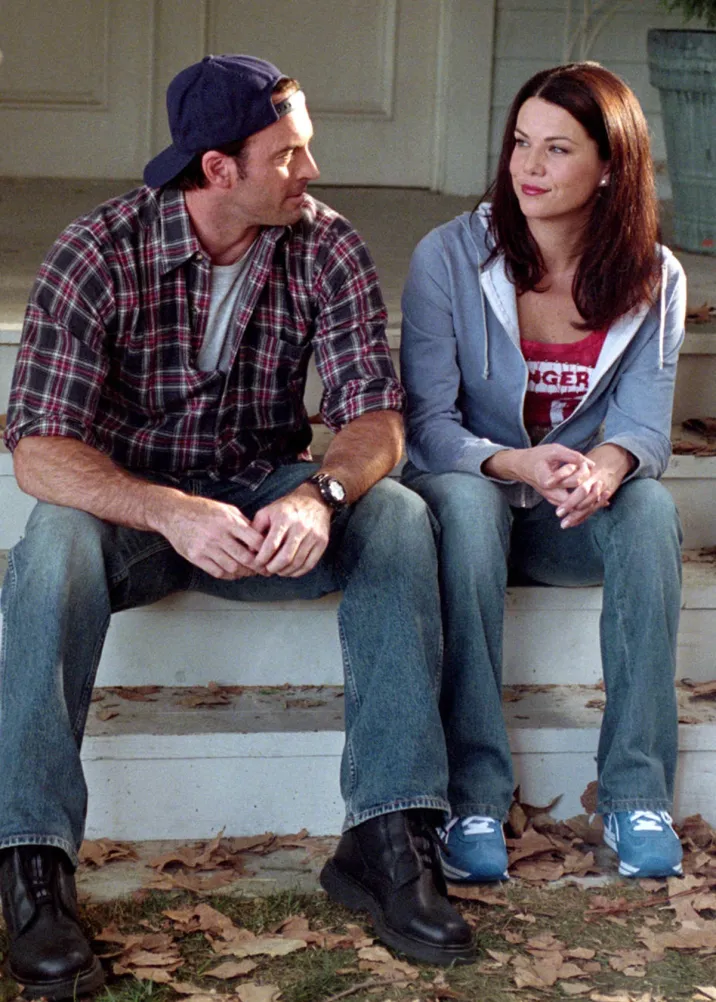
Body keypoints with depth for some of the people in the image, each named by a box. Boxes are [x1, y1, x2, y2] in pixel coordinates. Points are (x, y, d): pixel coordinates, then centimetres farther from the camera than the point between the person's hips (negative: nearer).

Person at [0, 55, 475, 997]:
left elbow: (375, 414, -12)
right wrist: (172, 513, -41)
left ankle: (387, 841, -27)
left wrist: (320, 496, -36)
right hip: (131, 499, -2)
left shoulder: (327, 247, -8)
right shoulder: (98, 253, -17)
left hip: (269, 495, 3)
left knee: (399, 518, -26)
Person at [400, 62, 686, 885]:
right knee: (462, 500, -37)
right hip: (468, 496, -2)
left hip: (573, 518, 2)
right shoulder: (449, 258, -12)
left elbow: (644, 425, -10)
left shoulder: (654, 279, -4)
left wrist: (606, 465, -35)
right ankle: (472, 797, -35)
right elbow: (425, 424, -15)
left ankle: (636, 793, -26)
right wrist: (515, 464, -35)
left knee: (650, 507, -31)